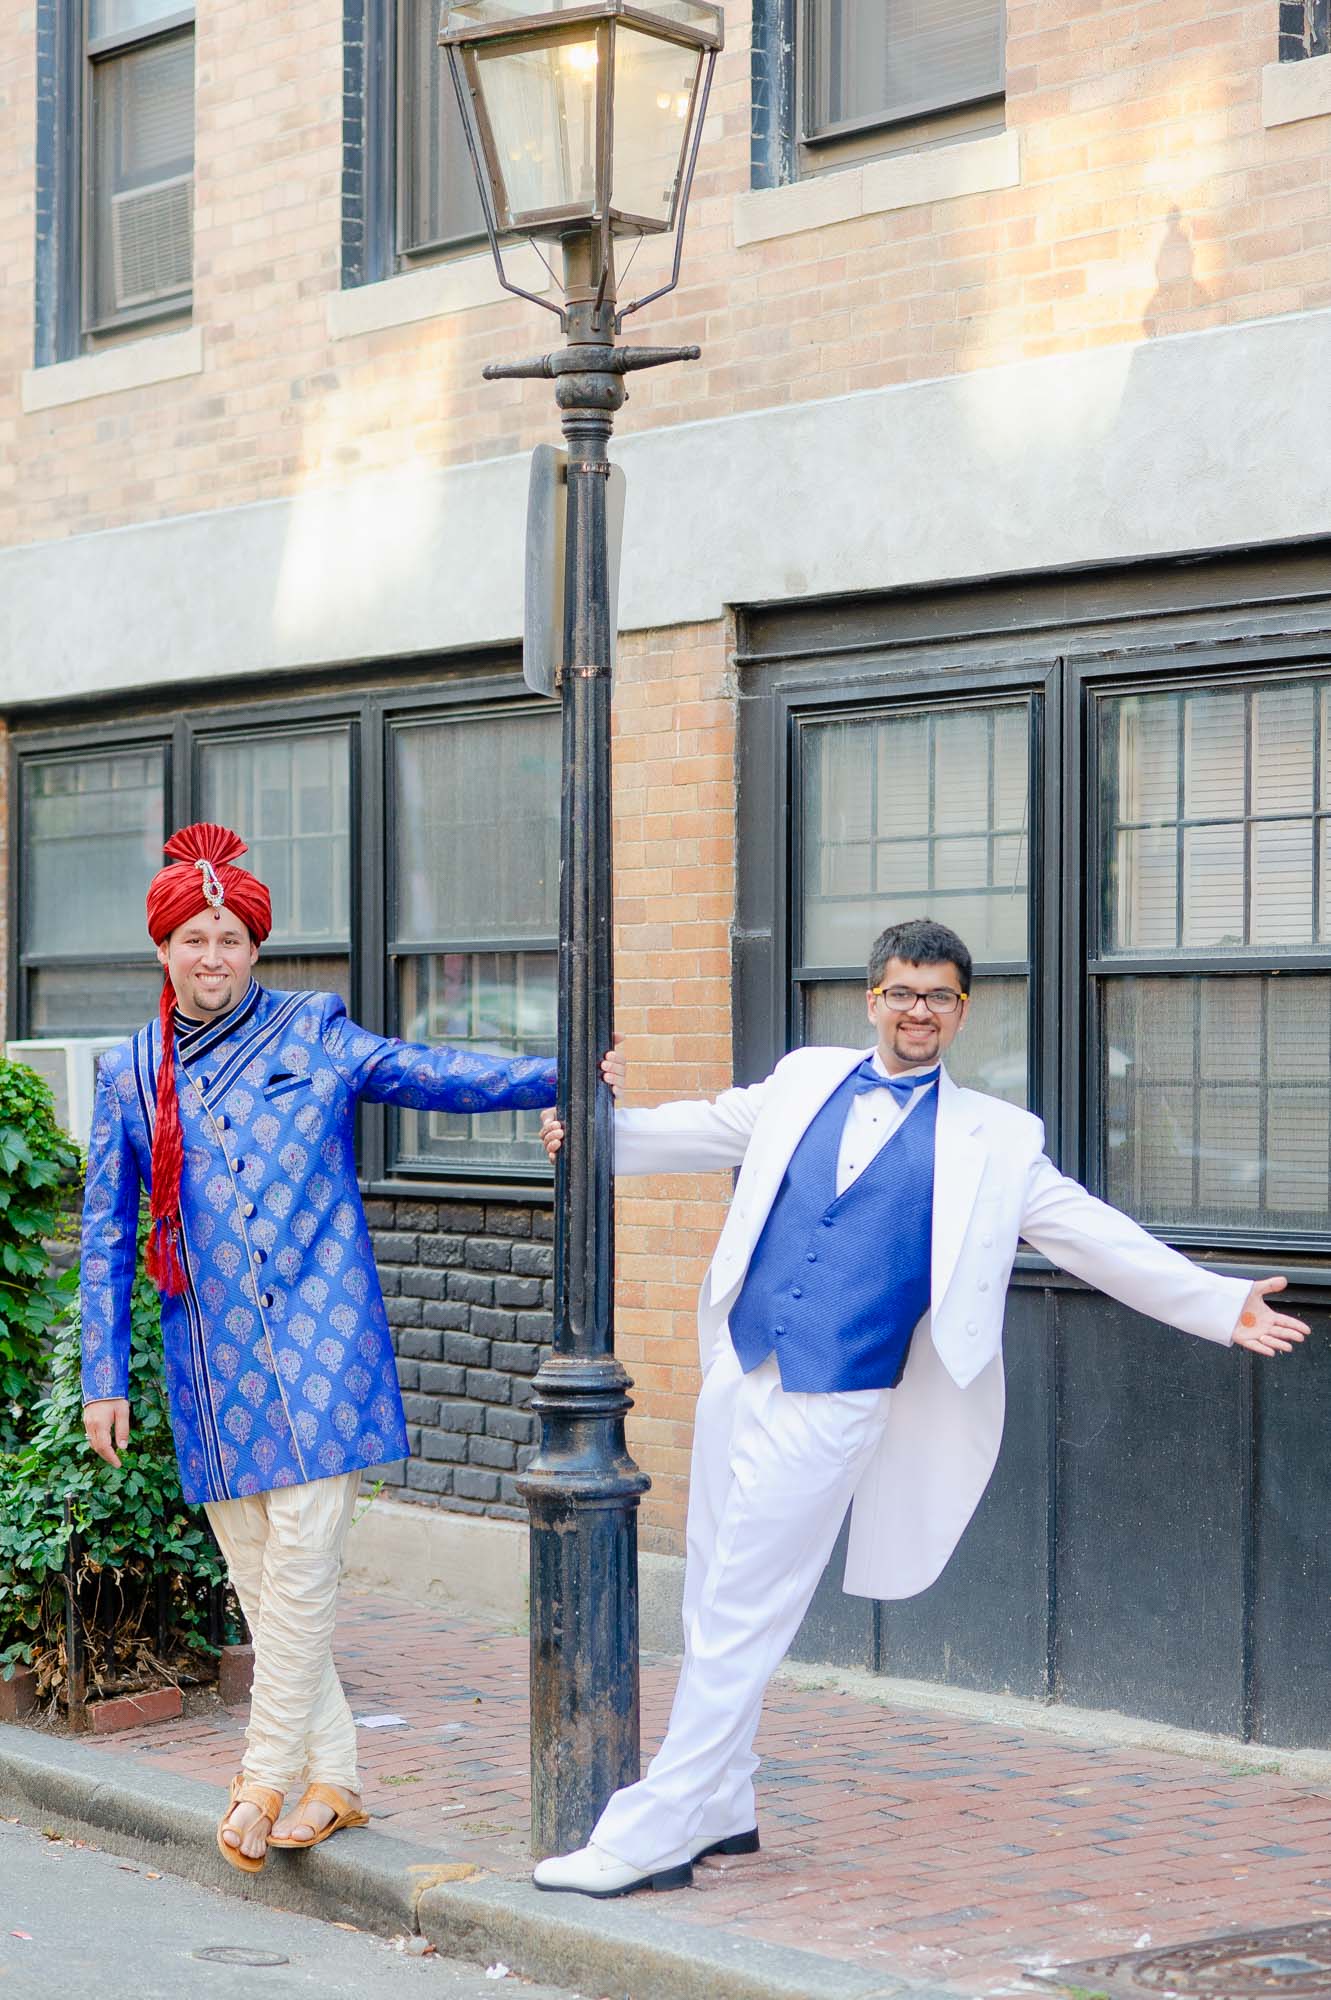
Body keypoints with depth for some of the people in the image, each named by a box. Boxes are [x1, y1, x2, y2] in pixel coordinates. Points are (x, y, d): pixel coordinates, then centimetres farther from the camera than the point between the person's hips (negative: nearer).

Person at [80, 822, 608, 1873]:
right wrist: (104, 1377, 9)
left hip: (321, 1337, -3)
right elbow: (107, 1234, 12)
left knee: (302, 1552, -11)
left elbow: (433, 1075, 0)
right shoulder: (132, 1073, 10)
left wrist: (566, 1075, -14)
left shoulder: (312, 1034, 5)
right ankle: (332, 1779, 13)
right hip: (211, 1356, 3)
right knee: (256, 1571, 4)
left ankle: (269, 1777, -3)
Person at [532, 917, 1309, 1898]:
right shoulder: (805, 1081, 12)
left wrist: (1222, 1304, -4)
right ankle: (720, 1809, 27)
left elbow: (1099, 1238, 2)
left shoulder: (992, 1140, 3)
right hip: (739, 1375, 5)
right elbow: (703, 1130, 23)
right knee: (714, 1607, 12)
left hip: (831, 1407, -4)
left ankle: (644, 1839, -3)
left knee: (737, 1622, -6)